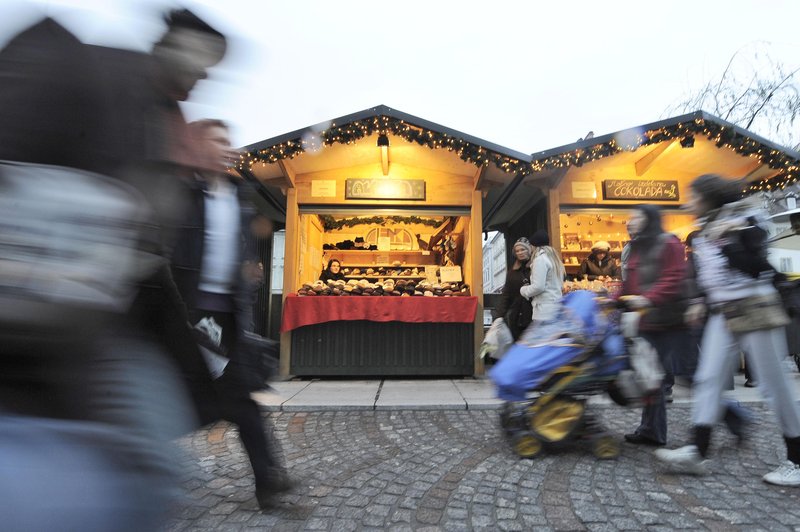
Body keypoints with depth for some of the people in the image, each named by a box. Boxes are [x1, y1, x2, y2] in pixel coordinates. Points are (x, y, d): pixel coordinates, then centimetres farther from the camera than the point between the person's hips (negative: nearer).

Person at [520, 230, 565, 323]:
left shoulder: (540, 259, -10)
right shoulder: (554, 259, 17)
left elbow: (538, 286, -18)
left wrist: (523, 290, 0)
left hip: (545, 310, -9)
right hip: (556, 306, 9)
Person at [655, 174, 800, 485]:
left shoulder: (744, 221, -9)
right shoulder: (705, 230, 12)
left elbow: (755, 268, -20)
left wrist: (727, 242, -25)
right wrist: (701, 302, 10)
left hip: (754, 309, -7)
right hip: (722, 314, 7)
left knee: (774, 384, 2)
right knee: (708, 379, 0)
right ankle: (697, 452, 2)